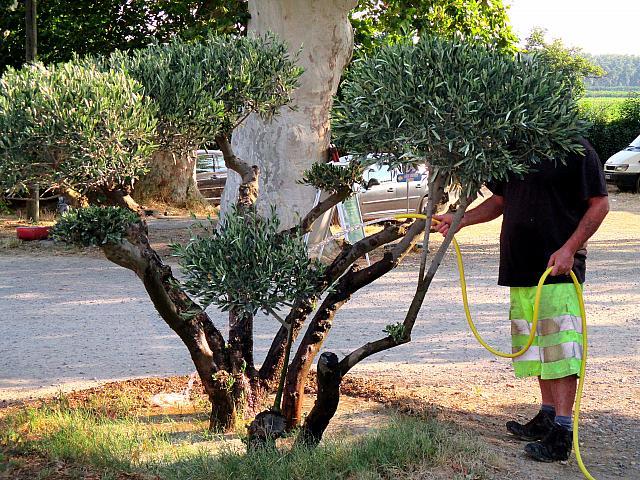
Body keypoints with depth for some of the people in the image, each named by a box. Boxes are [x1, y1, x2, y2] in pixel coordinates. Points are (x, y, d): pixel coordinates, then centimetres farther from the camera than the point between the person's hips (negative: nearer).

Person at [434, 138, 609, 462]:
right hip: (521, 266, 7)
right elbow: (500, 201, 24)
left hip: (560, 268, -7)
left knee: (559, 347, -9)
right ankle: (547, 417, 24)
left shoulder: (576, 149, -6)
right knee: (536, 346, 13)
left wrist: (569, 249, -15)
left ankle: (562, 432, -8)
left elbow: (599, 204, -6)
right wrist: (460, 220, 11)